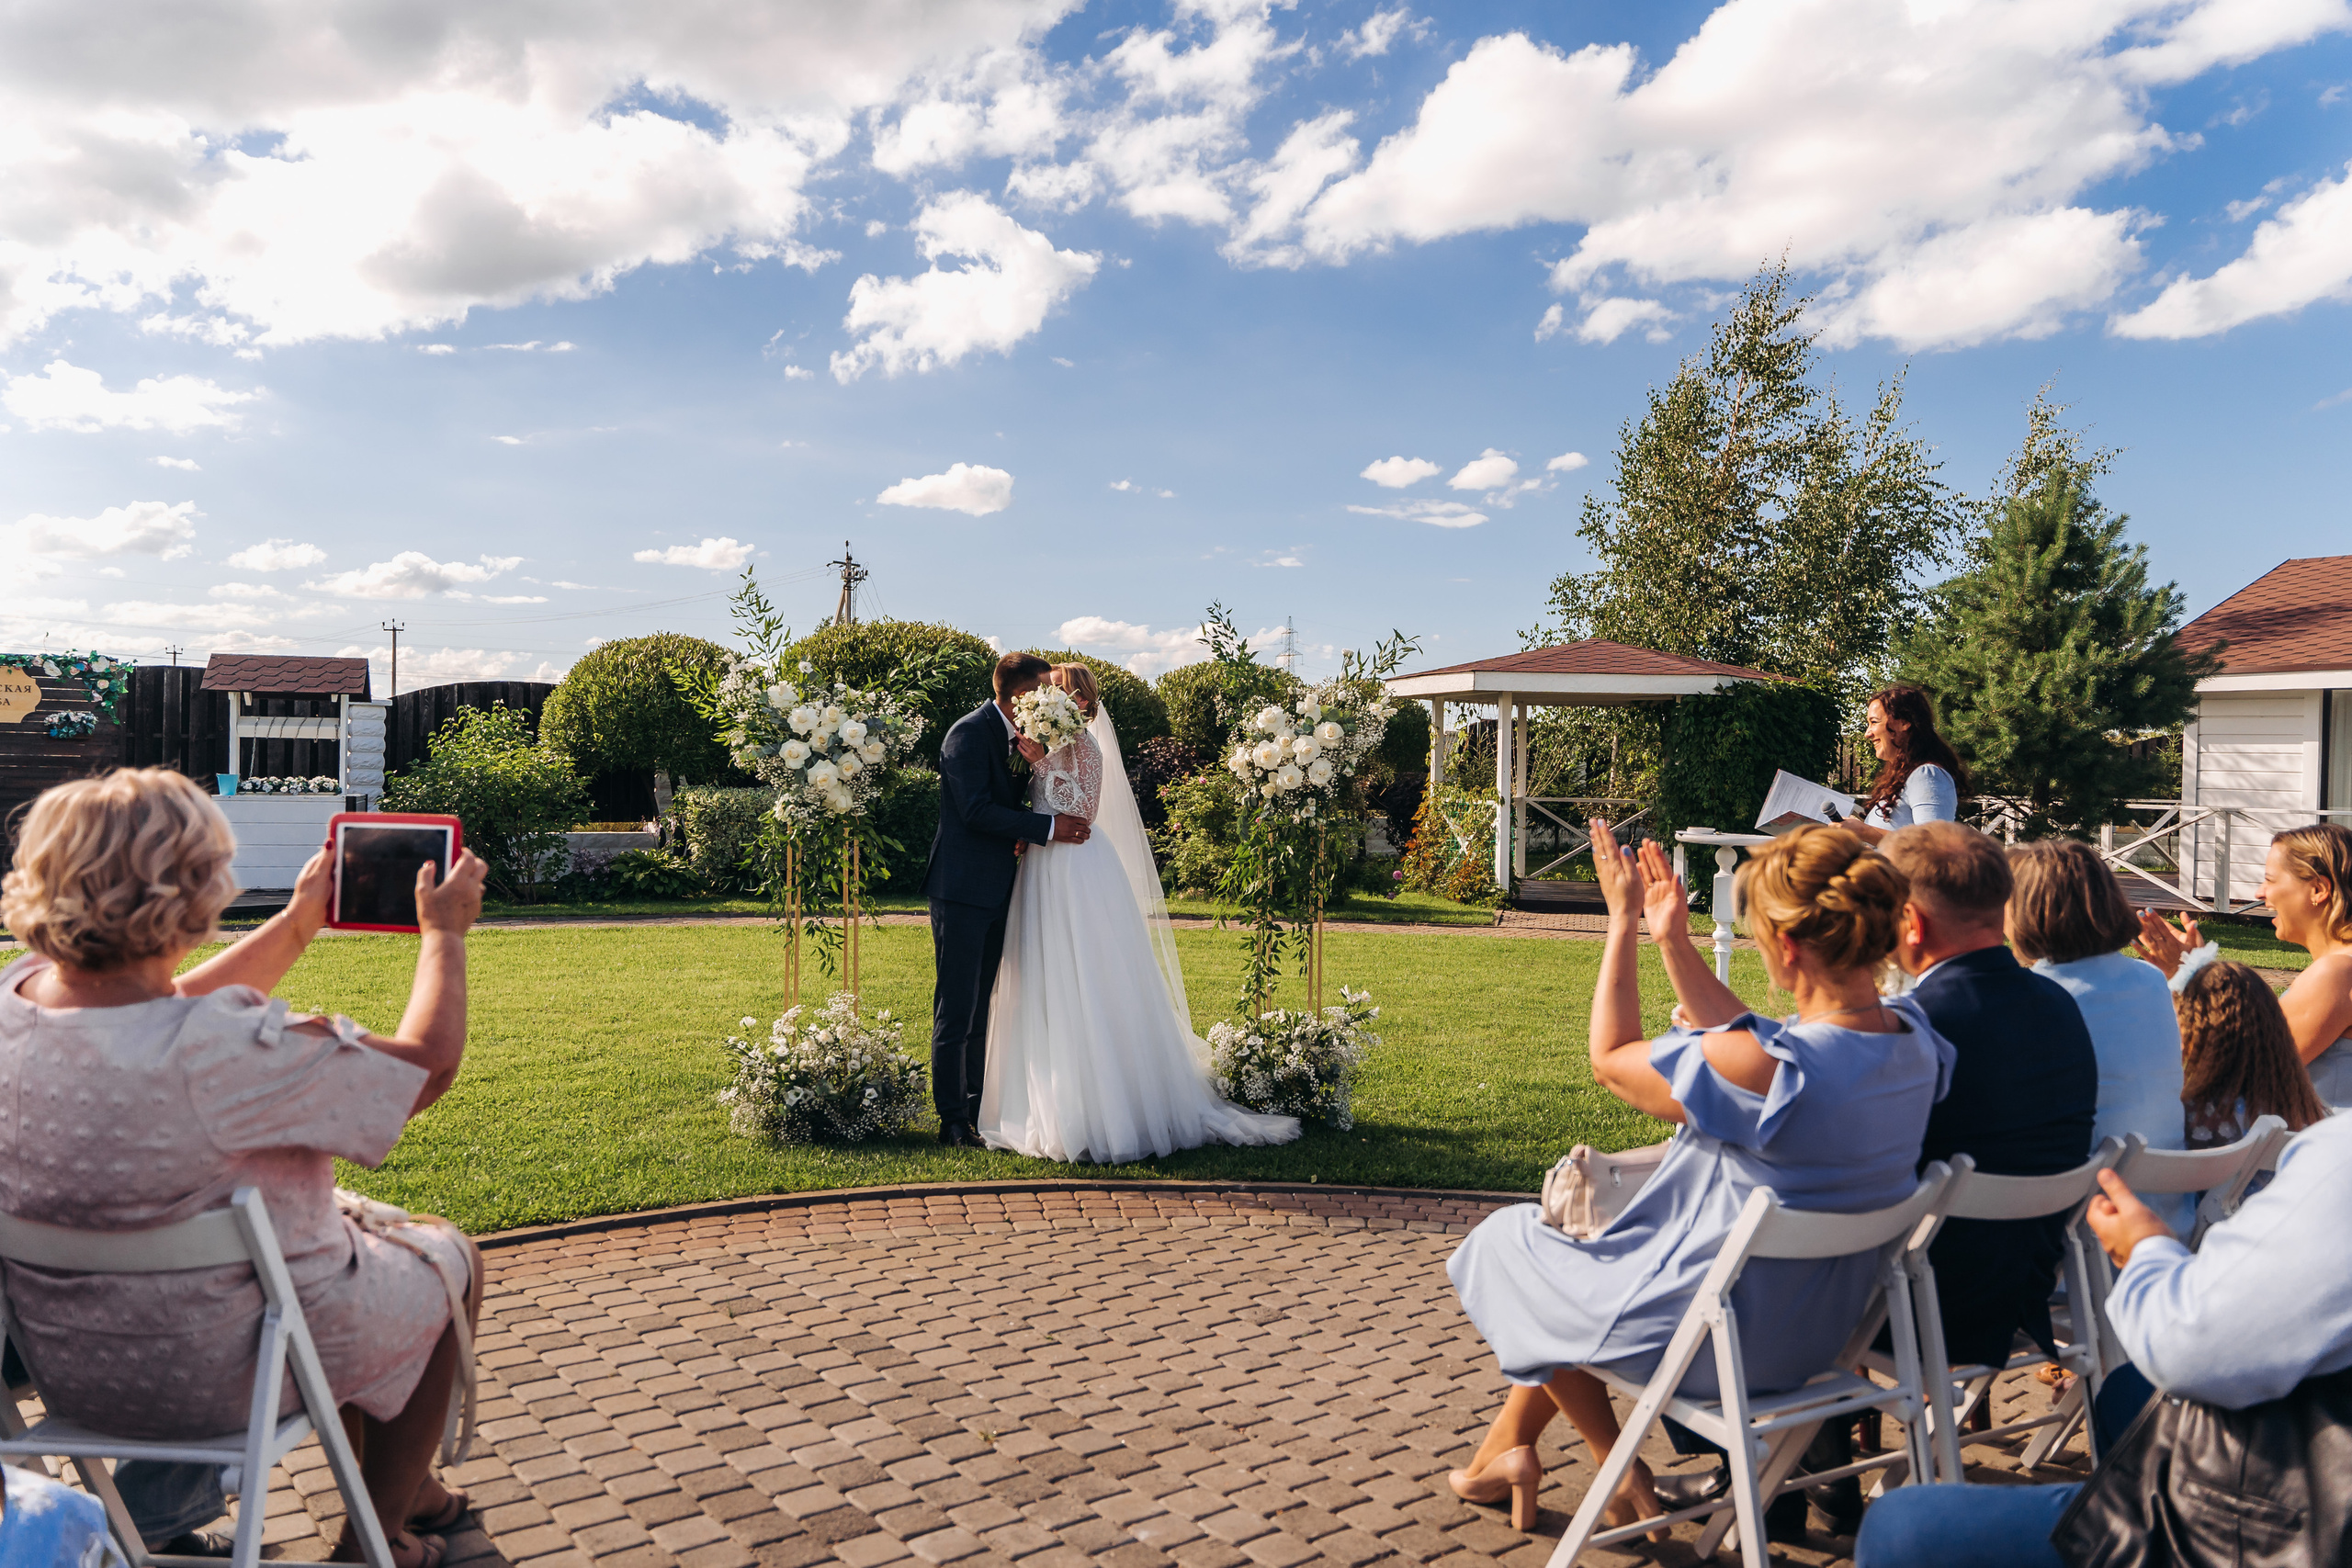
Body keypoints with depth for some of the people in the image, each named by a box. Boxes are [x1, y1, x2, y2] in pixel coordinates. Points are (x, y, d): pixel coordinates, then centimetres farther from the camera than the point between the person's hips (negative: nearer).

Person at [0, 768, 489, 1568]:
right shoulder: (226, 1052, -34)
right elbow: (428, 1059, -20)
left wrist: (299, 922, 18)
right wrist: (445, 932, -4)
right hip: (222, 1374, -7)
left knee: (364, 1225, 30)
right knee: (444, 1258, 20)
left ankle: (413, 1494, 45)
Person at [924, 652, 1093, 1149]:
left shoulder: (1014, 735, 14)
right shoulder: (970, 733, -13)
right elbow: (977, 810, -22)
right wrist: (1047, 827, -20)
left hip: (994, 891, 9)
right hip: (962, 889, -9)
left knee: (983, 1006, 14)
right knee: (956, 1009, -4)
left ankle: (978, 1107, 23)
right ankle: (953, 1121, 1)